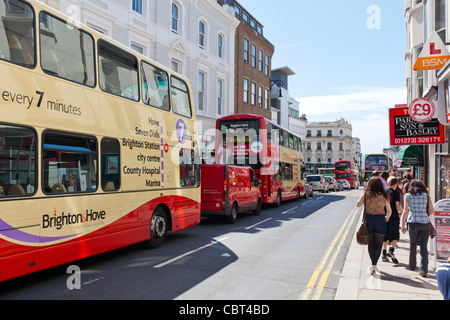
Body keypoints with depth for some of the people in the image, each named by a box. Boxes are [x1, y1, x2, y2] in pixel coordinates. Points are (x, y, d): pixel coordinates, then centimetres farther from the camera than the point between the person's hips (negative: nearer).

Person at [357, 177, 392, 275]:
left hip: (368, 219, 1)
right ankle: (374, 264, -7)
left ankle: (373, 264, 25)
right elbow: (389, 211, 0)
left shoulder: (366, 194, -4)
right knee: (378, 244, 6)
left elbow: (358, 205, 8)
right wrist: (387, 218, 20)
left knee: (371, 244, 16)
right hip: (380, 220, -1)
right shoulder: (384, 195, -3)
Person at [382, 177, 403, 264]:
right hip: (393, 217, -4)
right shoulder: (396, 192, -7)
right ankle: (391, 250, -17)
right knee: (395, 236, 6)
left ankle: (384, 255, 16)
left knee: (385, 236, 12)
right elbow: (397, 207, -10)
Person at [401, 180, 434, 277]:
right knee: (424, 247, 4)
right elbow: (432, 211, 5)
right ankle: (423, 269, -1)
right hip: (425, 223, 1)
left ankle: (412, 266, 29)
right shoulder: (426, 196, 4)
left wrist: (403, 225, 0)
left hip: (413, 223, 0)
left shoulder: (407, 196, 1)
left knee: (413, 245, 16)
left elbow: (405, 211, -4)